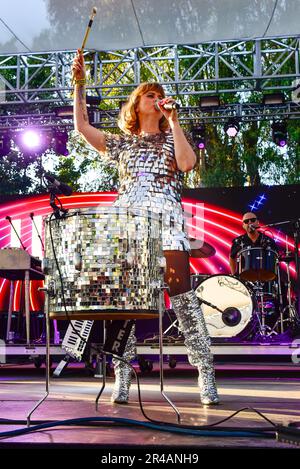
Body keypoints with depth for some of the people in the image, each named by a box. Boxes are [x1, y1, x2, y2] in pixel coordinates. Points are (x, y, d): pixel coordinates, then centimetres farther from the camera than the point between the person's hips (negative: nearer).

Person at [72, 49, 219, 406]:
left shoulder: (171, 138, 20)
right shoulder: (123, 143, 25)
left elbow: (187, 163, -1)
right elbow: (82, 126, 17)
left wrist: (173, 119, 2)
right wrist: (79, 84, 12)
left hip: (165, 219, -2)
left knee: (182, 293, -11)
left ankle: (205, 372, -8)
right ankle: (122, 375, 2)